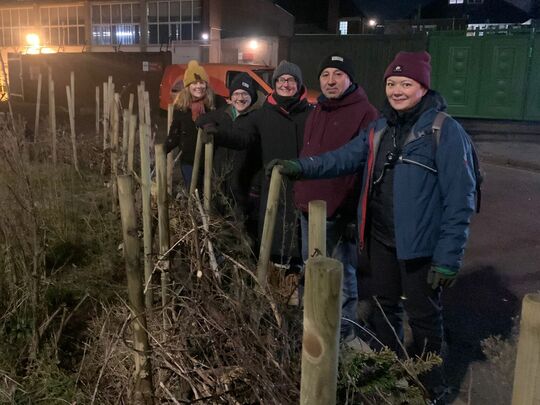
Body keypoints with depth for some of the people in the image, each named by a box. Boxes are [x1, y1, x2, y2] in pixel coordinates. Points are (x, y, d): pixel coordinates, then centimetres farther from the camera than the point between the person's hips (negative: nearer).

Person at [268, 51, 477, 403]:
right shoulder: (380, 128, 7)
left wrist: (448, 258, -20)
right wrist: (302, 167, -11)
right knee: (385, 305, 21)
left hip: (421, 245, -7)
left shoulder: (446, 131, -16)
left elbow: (460, 199, -18)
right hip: (381, 238, 7)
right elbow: (345, 158, 4)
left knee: (423, 316, 9)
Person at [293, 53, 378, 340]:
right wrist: (300, 197, 17)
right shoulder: (317, 112, 14)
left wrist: (355, 213, -19)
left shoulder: (365, 113, -12)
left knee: (344, 274, 7)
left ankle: (343, 330, 24)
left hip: (340, 213, -8)